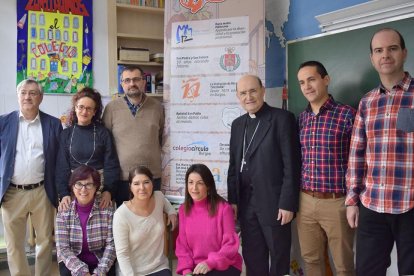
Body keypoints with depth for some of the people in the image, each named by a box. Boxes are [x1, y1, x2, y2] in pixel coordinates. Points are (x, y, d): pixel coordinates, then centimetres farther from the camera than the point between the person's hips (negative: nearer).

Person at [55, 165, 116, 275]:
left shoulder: (107, 209, -7)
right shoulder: (64, 212, -5)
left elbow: (111, 244, -8)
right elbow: (63, 248, -9)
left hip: (101, 263, 0)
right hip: (73, 263, 1)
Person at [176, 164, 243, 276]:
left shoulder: (223, 208, -10)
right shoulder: (184, 209, 3)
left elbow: (230, 244, -11)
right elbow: (182, 245, 5)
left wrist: (210, 263, -23)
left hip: (224, 266, -3)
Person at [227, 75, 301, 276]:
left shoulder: (282, 118, -7)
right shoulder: (237, 124, 13)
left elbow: (292, 164, -11)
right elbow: (234, 165, 14)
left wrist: (287, 203, -15)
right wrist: (232, 200, 9)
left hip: (274, 203, -5)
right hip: (246, 204, 6)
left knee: (279, 258, 6)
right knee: (252, 258, 13)